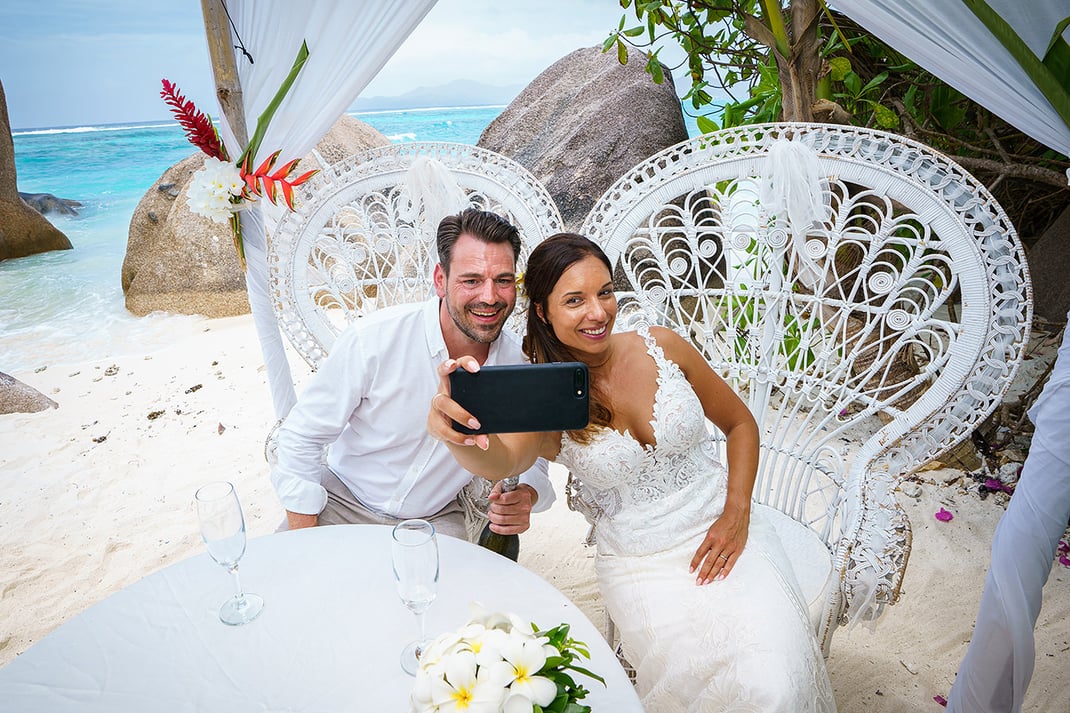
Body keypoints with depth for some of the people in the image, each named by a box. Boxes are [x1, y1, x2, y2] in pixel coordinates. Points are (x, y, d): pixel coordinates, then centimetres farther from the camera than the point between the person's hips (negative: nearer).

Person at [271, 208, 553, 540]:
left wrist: (525, 496, -25)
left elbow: (531, 461, -1)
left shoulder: (521, 362, -14)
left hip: (435, 519, 2)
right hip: (344, 503, -2)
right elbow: (301, 437, -13)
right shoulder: (373, 338, -23)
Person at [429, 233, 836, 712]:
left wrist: (737, 514, -7)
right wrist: (456, 434, -54)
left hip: (721, 532, 1)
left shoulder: (661, 347, -4)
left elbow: (740, 424, 7)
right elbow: (503, 459, -31)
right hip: (638, 562, -1)